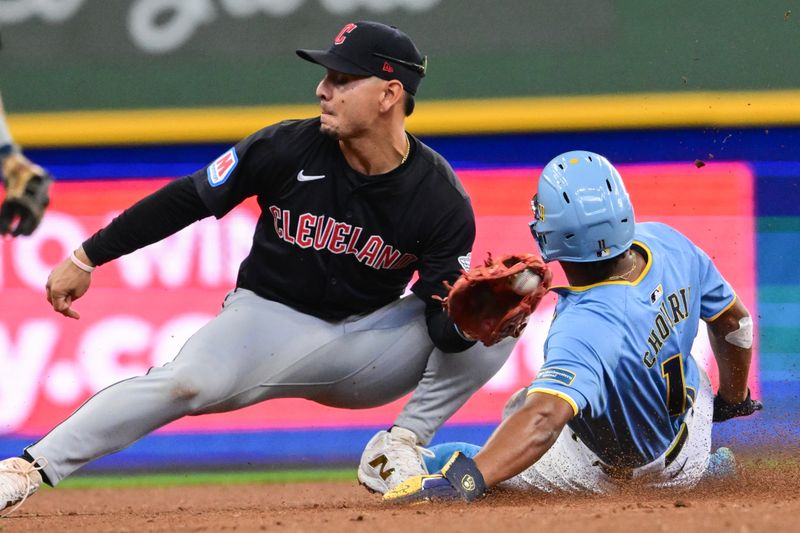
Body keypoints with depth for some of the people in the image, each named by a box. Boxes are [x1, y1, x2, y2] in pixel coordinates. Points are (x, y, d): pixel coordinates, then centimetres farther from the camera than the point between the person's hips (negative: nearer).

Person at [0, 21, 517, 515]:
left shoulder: (442, 198, -13)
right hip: (272, 317, -2)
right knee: (189, 382, -32)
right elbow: (187, 199, -5)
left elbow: (446, 322, -11)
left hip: (371, 339, 2)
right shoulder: (289, 148, -13)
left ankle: (400, 445, -9)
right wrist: (86, 259, -4)